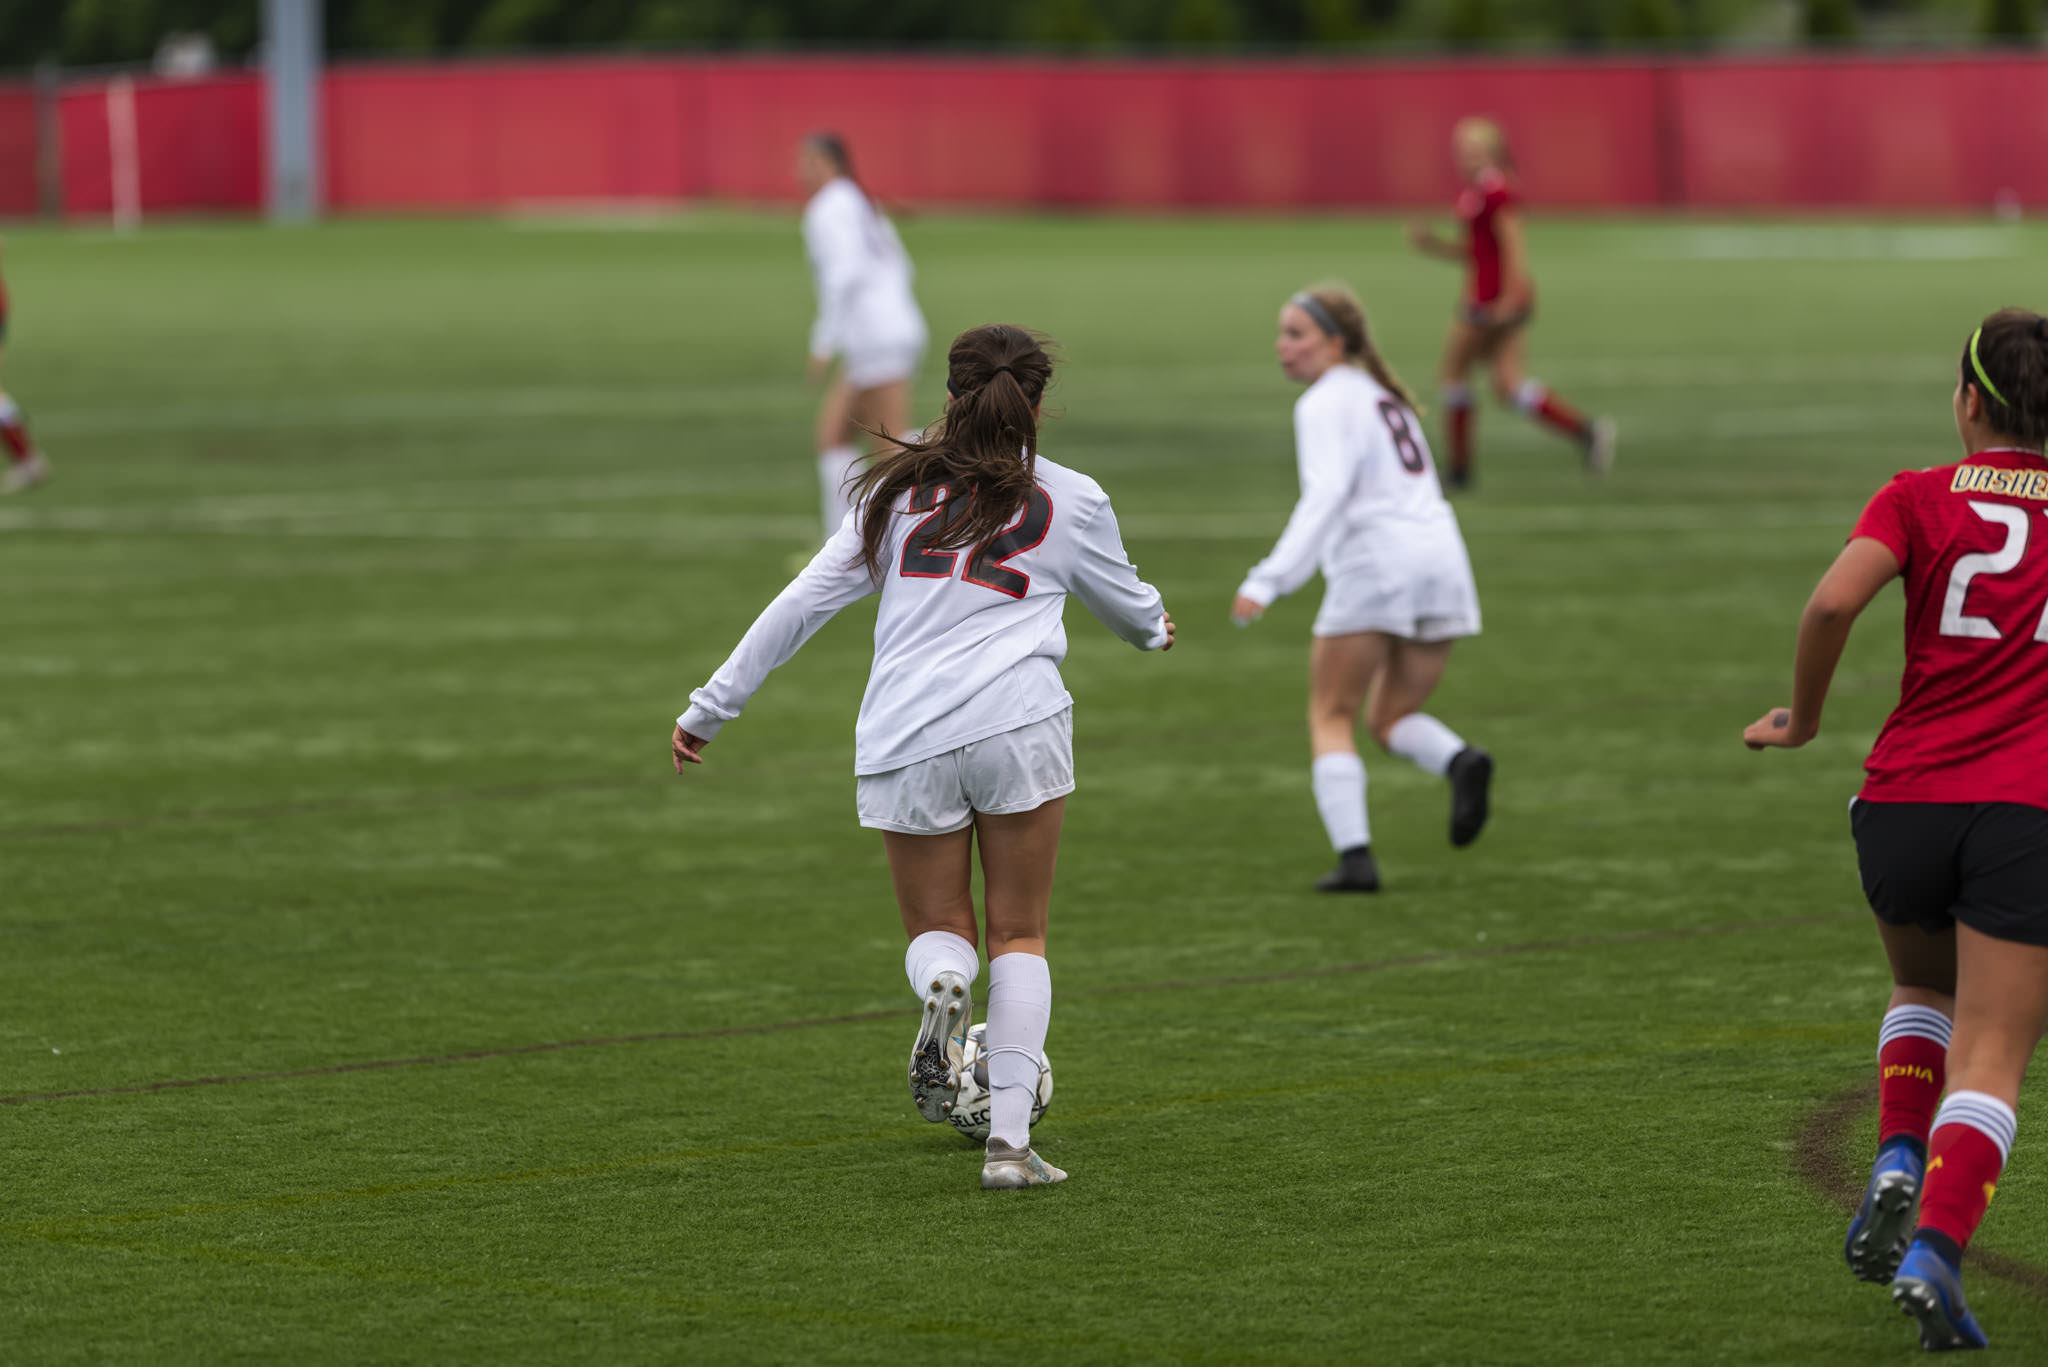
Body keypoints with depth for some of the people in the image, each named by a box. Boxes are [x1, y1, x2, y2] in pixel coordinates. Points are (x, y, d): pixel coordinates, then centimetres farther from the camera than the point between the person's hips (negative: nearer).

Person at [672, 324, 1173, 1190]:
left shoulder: (897, 490, 13)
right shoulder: (1071, 501, 12)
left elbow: (804, 600, 10)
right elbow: (1132, 610, 29)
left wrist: (713, 706, 16)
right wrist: (1155, 628, 54)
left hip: (903, 743, 1)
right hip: (1018, 721, -1)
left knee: (937, 931, 17)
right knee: (1019, 938, 9)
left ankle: (941, 984, -20)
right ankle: (1009, 1140, -4)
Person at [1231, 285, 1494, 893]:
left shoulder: (1327, 403, -3)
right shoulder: (1385, 396, 23)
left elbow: (1327, 494, -18)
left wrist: (1269, 581, -26)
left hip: (1376, 562, -7)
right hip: (1441, 553, 8)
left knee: (1331, 717, 4)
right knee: (1392, 719, 15)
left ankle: (1354, 855, -10)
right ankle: (1460, 761, -16)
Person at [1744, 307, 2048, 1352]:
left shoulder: (1920, 499, 2)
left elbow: (1834, 601, -13)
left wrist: (1804, 716, 1)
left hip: (1904, 800, 1)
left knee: (1923, 993, 29)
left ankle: (1897, 1163, 7)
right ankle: (1935, 1253, -21)